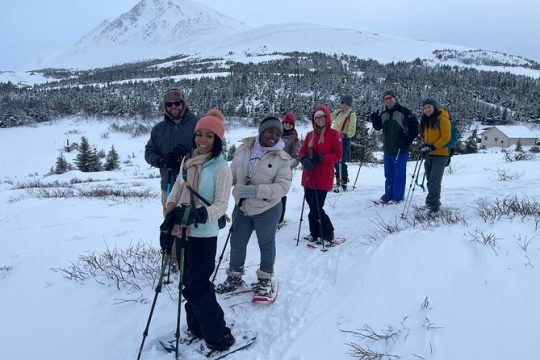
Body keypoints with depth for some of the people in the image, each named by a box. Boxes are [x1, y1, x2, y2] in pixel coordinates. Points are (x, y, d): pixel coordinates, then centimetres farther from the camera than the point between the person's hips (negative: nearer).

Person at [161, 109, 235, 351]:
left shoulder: (221, 167, -13)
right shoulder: (187, 161, 5)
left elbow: (221, 204, -17)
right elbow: (178, 187, 14)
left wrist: (200, 214, -34)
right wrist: (171, 208, -4)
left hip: (203, 235, -6)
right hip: (182, 232, 7)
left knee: (197, 287, -2)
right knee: (189, 283, 17)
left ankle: (218, 336, 15)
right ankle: (197, 328, 35)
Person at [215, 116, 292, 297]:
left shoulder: (282, 158, -12)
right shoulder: (244, 149, -3)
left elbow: (283, 185, -18)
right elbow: (232, 174, 7)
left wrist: (255, 190, -28)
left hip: (267, 209, -3)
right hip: (243, 207, 3)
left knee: (266, 244, 14)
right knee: (237, 243, 15)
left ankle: (265, 279, 35)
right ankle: (234, 277, 37)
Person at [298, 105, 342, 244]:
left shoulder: (333, 134, -2)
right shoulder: (310, 135, 12)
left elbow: (338, 155, -6)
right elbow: (302, 152, 10)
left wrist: (321, 158, -18)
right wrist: (305, 159, -13)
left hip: (323, 178, -5)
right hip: (309, 176, 5)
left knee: (316, 209, -8)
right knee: (313, 207, 10)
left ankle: (327, 235, 10)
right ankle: (316, 233, 25)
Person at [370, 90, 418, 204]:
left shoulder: (403, 111, -9)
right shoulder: (383, 114, 10)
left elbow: (414, 127, -9)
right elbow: (378, 127, 16)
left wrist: (407, 141, -12)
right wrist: (374, 119, -4)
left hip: (401, 150, -6)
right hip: (388, 150, 6)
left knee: (399, 174, 0)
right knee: (389, 174, 13)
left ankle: (397, 197, 7)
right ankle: (388, 195, 22)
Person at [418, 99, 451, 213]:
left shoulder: (442, 119, -8)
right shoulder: (426, 121, 14)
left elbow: (446, 137, -14)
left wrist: (433, 147, -21)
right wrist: (424, 145, 3)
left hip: (440, 154, -7)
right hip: (428, 155, 7)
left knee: (434, 181, -14)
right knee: (430, 181, 11)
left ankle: (432, 205, -13)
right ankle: (435, 203, 21)